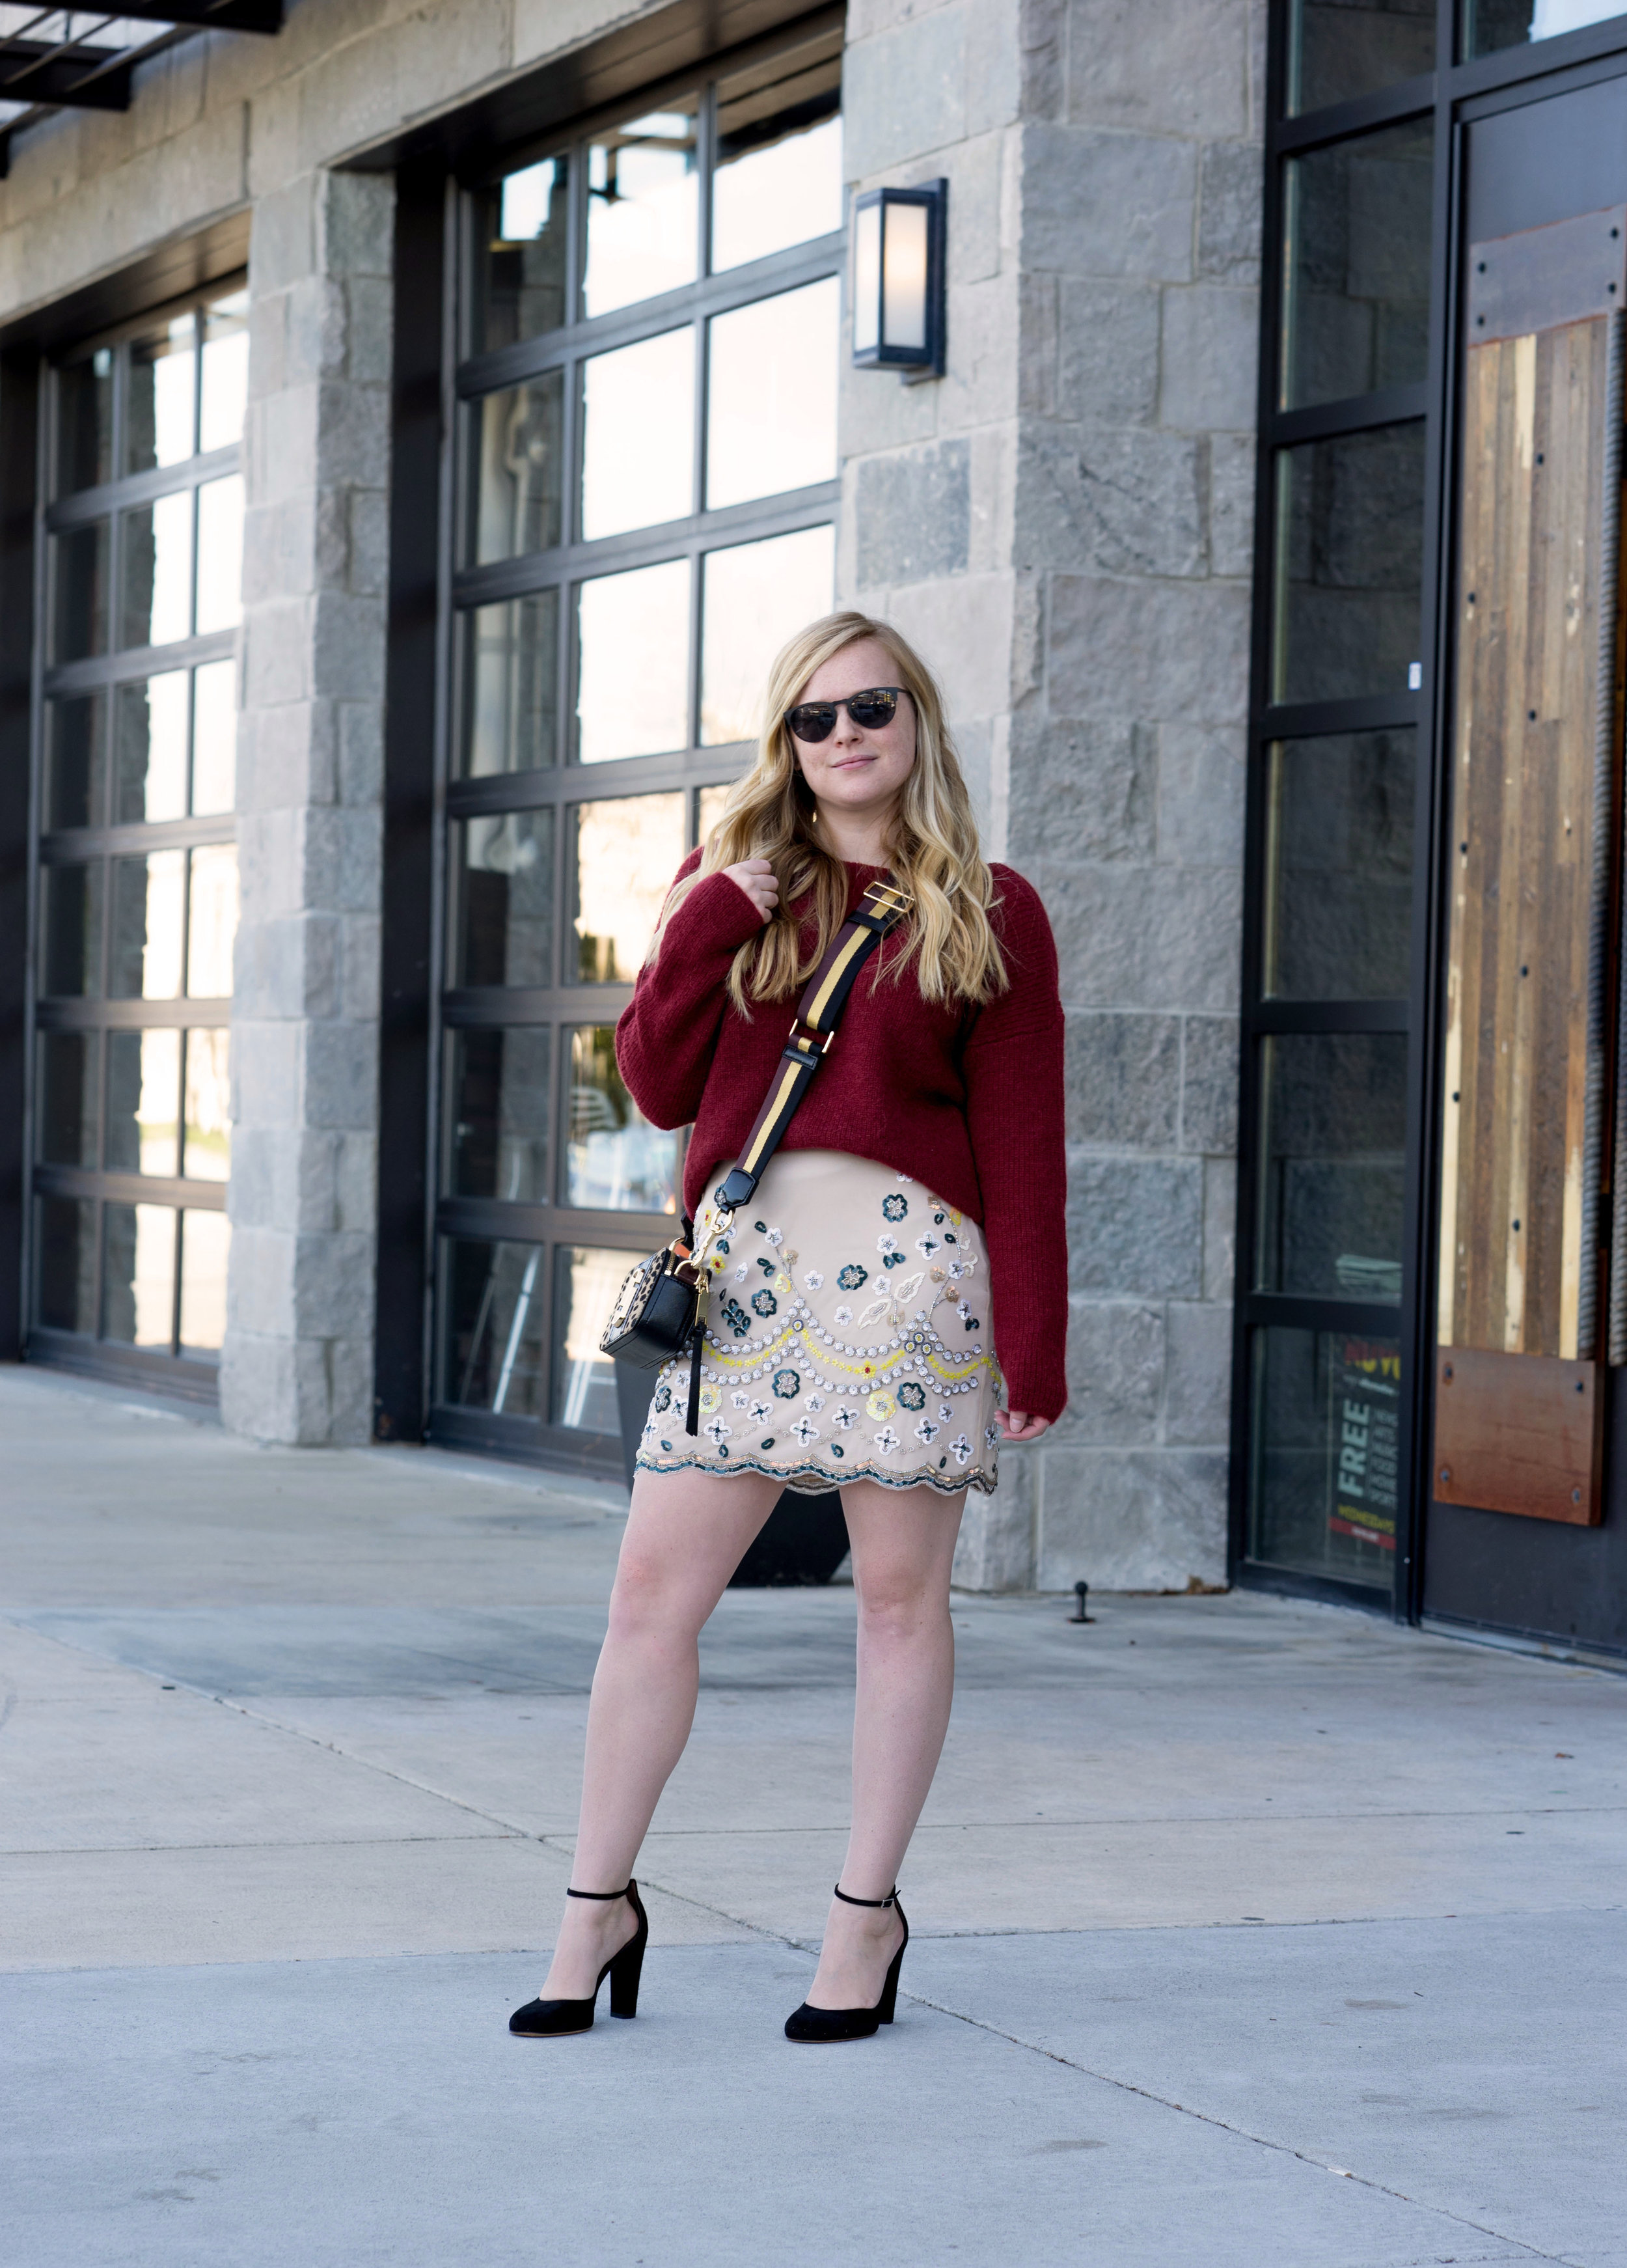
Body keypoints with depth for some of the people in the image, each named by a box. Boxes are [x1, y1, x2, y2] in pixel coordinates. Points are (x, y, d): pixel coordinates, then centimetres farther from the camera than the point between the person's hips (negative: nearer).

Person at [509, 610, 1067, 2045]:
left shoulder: (990, 913, 5)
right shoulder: (738, 887, 14)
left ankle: (869, 1911, 15)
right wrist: (707, 925, -5)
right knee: (655, 1588, 0)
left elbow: (1023, 1143, 1)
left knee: (901, 1593, 3)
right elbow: (660, 1088, 7)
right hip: (746, 1264, 3)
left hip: (907, 1267, -3)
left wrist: (1033, 1339, -4)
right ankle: (599, 1909, 10)